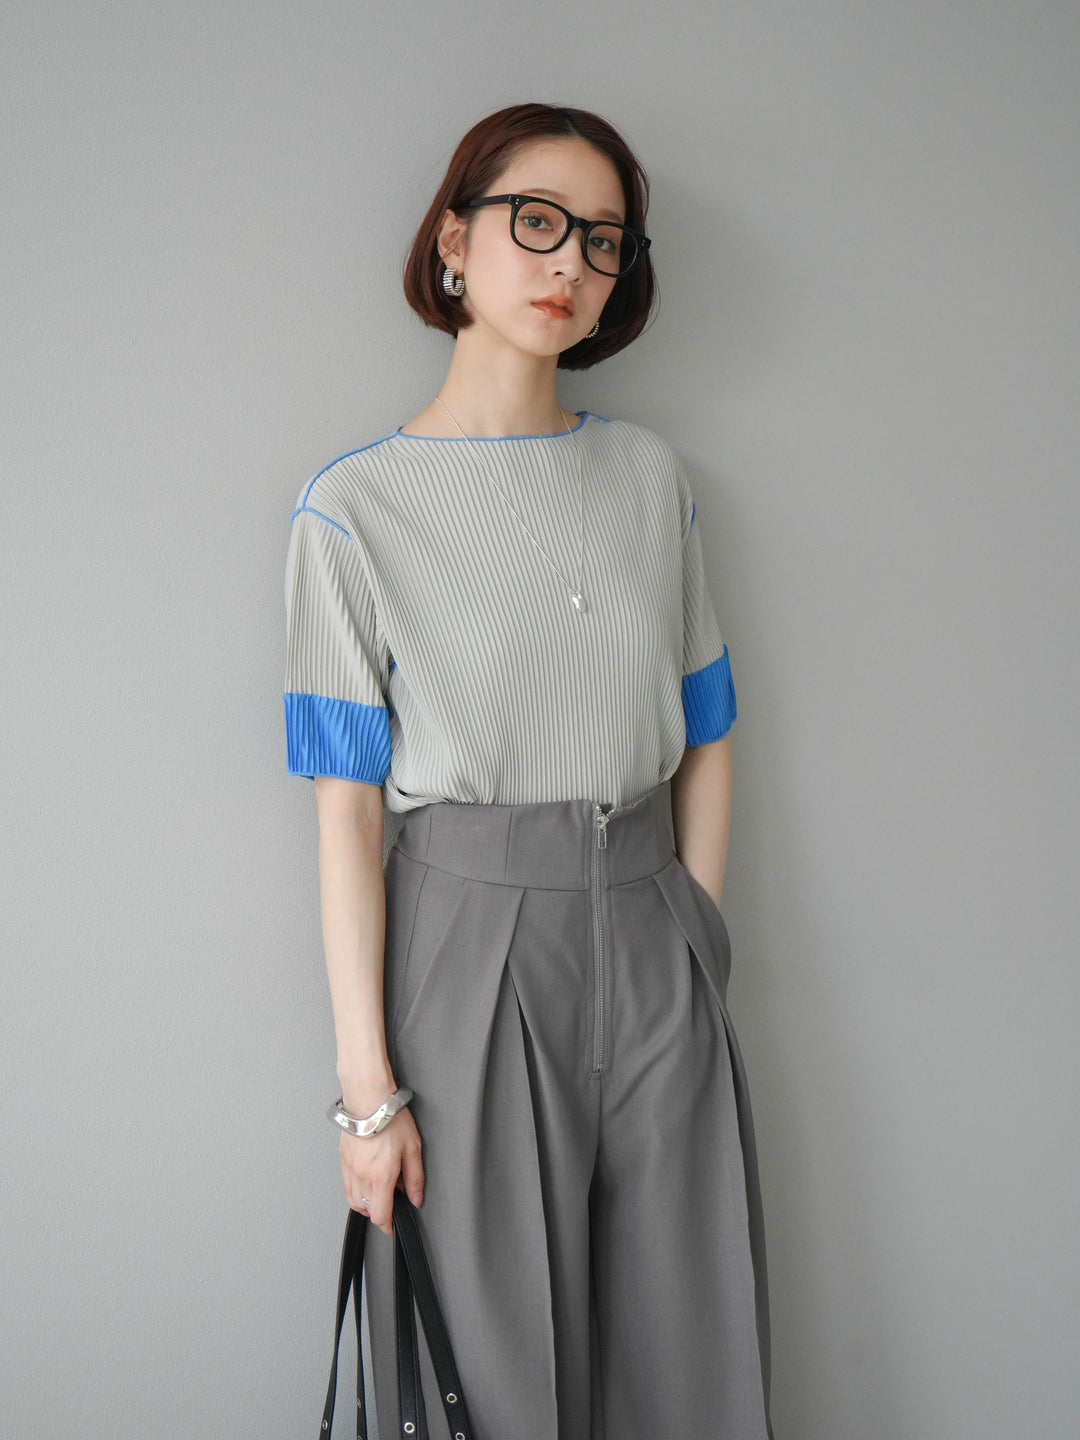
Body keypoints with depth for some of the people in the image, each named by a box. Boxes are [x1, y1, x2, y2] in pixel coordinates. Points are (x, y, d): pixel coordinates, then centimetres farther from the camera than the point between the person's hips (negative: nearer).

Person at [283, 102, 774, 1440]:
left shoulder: (651, 475, 7)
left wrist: (694, 948, 3)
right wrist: (368, 1078, -10)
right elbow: (348, 805, -8)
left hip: (649, 940, 4)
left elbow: (705, 743, 10)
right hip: (469, 940, -3)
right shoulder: (359, 504, -5)